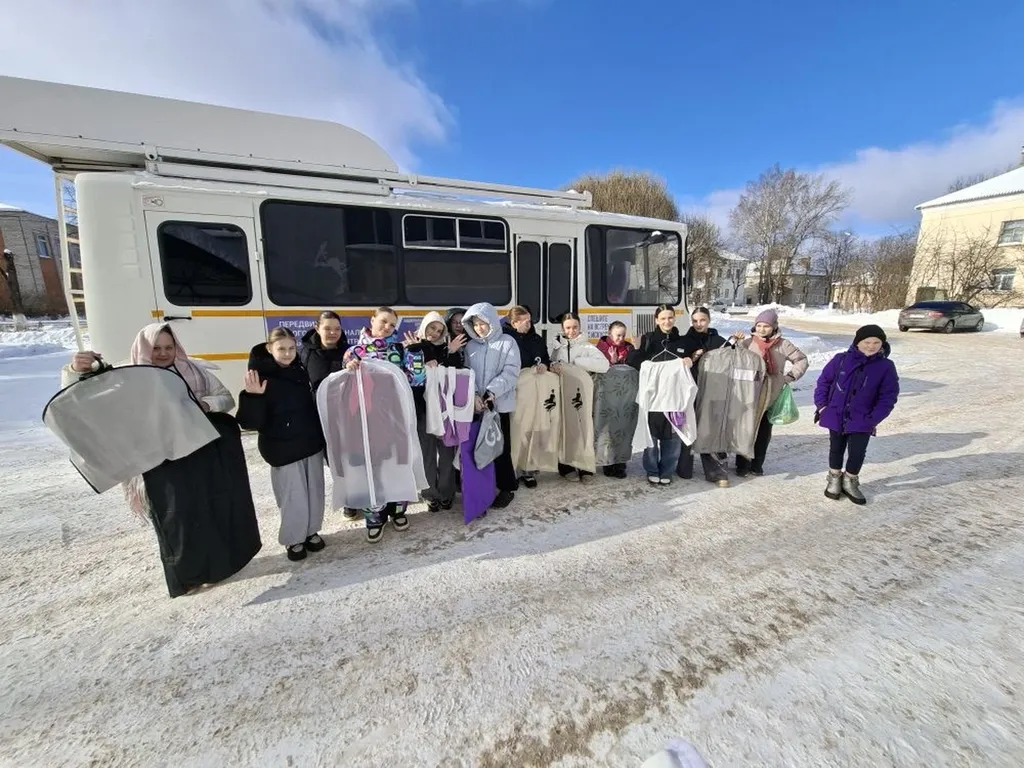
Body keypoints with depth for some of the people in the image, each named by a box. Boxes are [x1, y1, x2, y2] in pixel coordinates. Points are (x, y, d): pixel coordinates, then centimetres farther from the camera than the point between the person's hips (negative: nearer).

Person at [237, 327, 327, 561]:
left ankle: (311, 532, 33)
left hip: (311, 442, 5)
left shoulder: (301, 370, 1)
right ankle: (293, 539, 25)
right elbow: (252, 422, -17)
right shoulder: (261, 377, -14)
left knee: (314, 491, 14)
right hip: (283, 447, -5)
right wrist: (254, 397, -32)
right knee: (294, 496, 4)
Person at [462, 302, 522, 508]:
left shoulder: (507, 342, -2)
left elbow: (511, 372, -10)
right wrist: (474, 396, -12)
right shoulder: (471, 346, 10)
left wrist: (492, 392, -21)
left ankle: (507, 488, 17)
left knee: (501, 447, 2)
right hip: (477, 405, 4)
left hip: (500, 404, -4)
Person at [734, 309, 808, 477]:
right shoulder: (747, 343, -3)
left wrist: (789, 377, 2)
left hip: (772, 397, 2)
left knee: (764, 433, 11)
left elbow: (802, 360, 11)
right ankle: (742, 465, 15)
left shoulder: (783, 345, 2)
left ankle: (757, 465, 25)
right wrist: (736, 343, -24)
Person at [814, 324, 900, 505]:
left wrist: (874, 418, -11)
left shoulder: (886, 366, -4)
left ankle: (850, 482, 28)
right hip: (836, 416, 0)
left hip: (862, 421, 0)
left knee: (857, 452, 3)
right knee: (836, 449, 15)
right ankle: (834, 479, 34)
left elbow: (889, 396, -3)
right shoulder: (841, 360, -5)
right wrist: (821, 405, -3)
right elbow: (823, 382, 3)